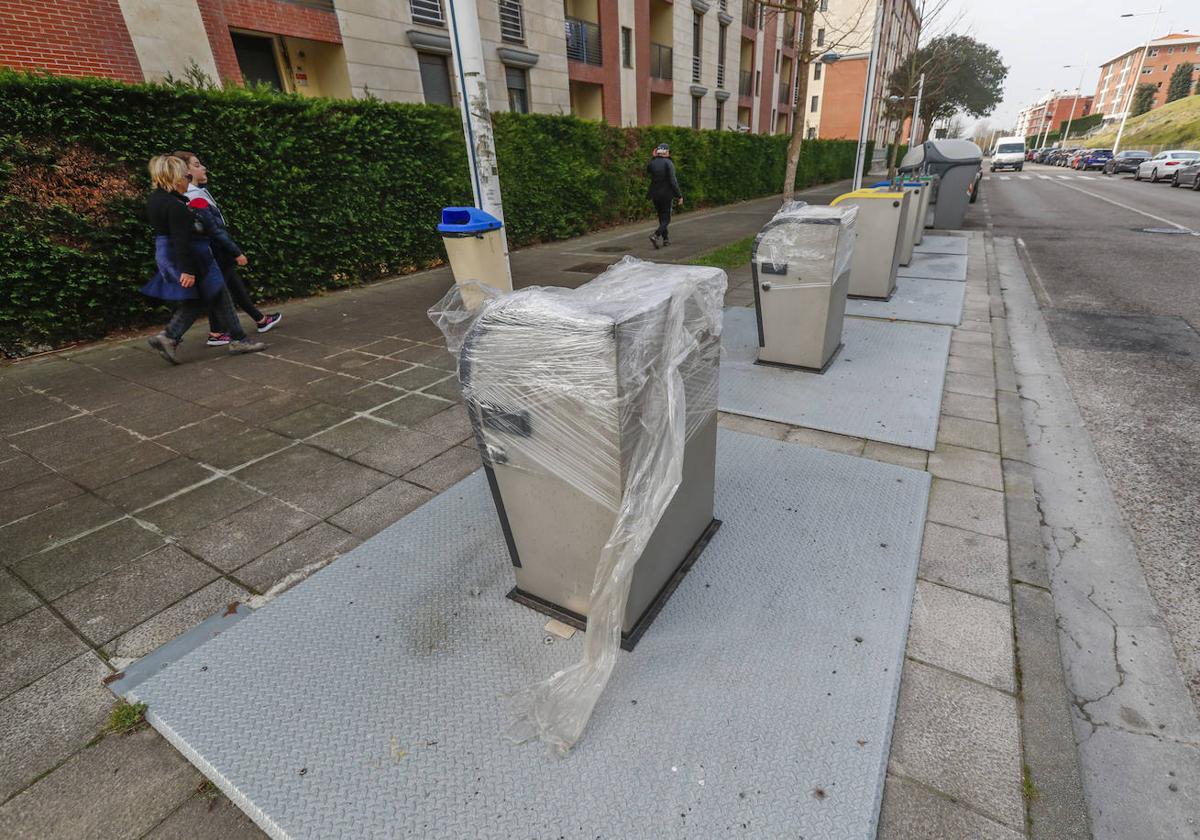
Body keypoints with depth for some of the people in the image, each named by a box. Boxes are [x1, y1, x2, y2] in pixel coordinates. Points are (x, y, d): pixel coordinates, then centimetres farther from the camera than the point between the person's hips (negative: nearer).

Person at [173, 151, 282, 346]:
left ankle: (261, 320, 29)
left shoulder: (197, 191, 8)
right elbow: (214, 229, -23)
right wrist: (237, 252, -19)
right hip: (217, 253, -10)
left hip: (219, 252, 10)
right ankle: (215, 334, 9)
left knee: (237, 287, 17)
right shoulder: (196, 197, -21)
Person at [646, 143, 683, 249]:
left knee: (661, 217, 19)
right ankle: (655, 235, -20)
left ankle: (666, 239, 24)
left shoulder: (652, 163, 1)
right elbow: (673, 181, -17)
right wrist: (679, 196, -12)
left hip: (654, 194, 5)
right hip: (666, 194, -5)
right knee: (666, 219, 2)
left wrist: (653, 157, 13)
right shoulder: (668, 163, -11)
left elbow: (647, 172, 24)